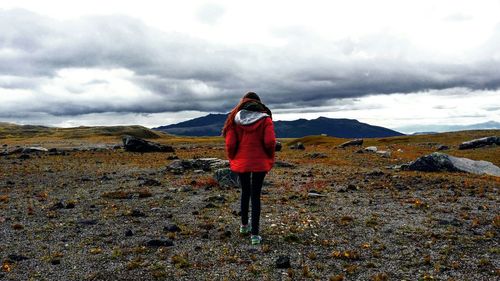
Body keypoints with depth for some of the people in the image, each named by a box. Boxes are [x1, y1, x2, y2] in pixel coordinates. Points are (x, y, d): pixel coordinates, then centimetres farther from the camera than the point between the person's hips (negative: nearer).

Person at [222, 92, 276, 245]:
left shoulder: (235, 119, -2)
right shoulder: (265, 119, -4)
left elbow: (230, 143, -7)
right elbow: (270, 142, -13)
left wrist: (232, 159, 9)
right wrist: (269, 159, 3)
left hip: (241, 162, 2)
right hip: (260, 163, -1)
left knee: (245, 192, 22)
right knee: (256, 195, 6)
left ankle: (244, 225, 34)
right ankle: (254, 234, 4)